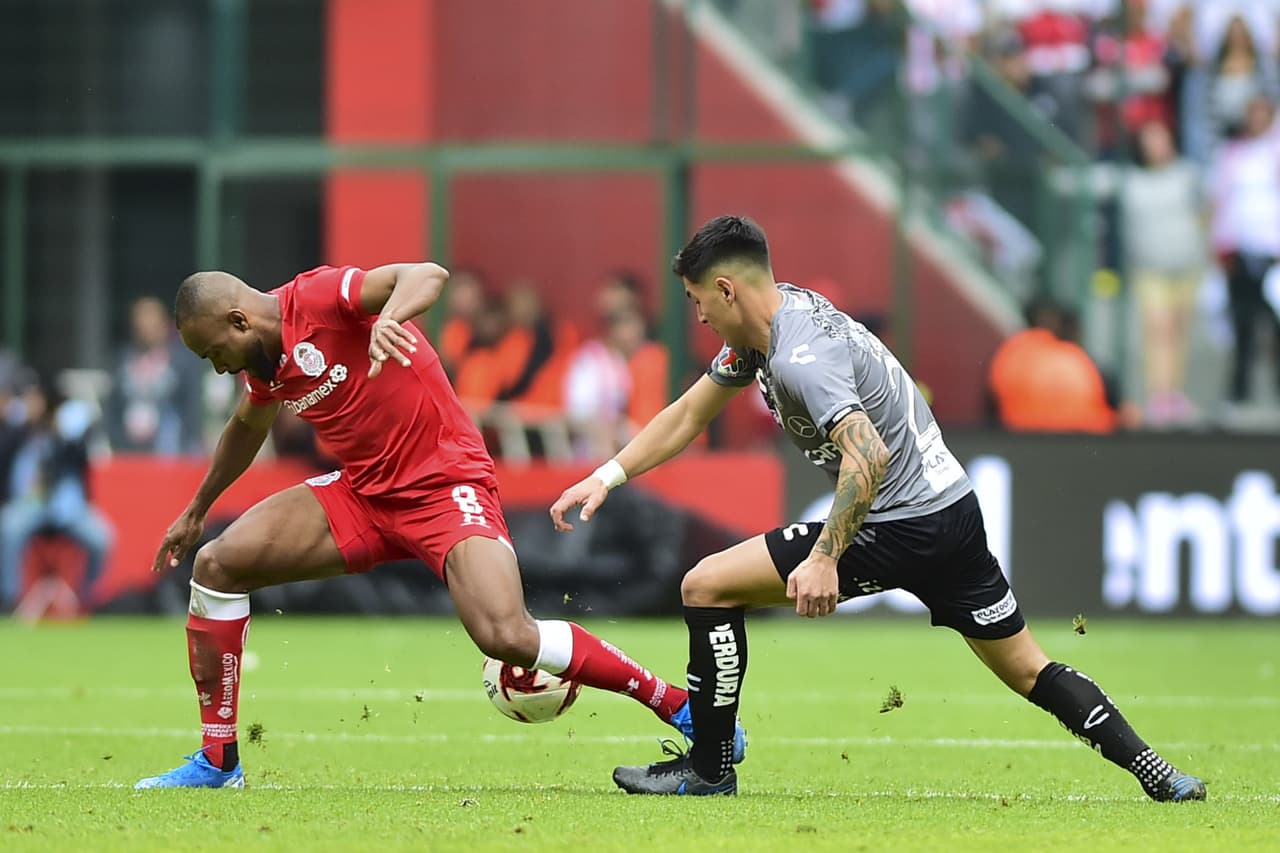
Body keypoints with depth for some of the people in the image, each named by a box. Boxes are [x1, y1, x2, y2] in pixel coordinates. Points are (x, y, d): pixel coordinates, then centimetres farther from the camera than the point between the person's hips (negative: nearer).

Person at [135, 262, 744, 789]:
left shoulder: (321, 297, -18)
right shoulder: (263, 359, 8)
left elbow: (428, 275, -34)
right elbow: (248, 426, 31)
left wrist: (387, 320, -55)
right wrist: (196, 510, 41)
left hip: (443, 483, -8)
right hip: (363, 493, 8)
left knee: (507, 637, -27)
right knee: (217, 564, -4)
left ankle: (681, 707, -11)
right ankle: (217, 761, 6)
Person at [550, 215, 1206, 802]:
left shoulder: (800, 356, -20)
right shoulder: (769, 321, 11)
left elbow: (868, 456, -33)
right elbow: (690, 414, 20)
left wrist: (824, 559, -34)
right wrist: (605, 478, 14)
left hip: (900, 528, -10)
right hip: (952, 508, 10)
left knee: (706, 586, -6)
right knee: (1029, 671, 16)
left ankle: (708, 769, 2)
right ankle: (1156, 774, 9)